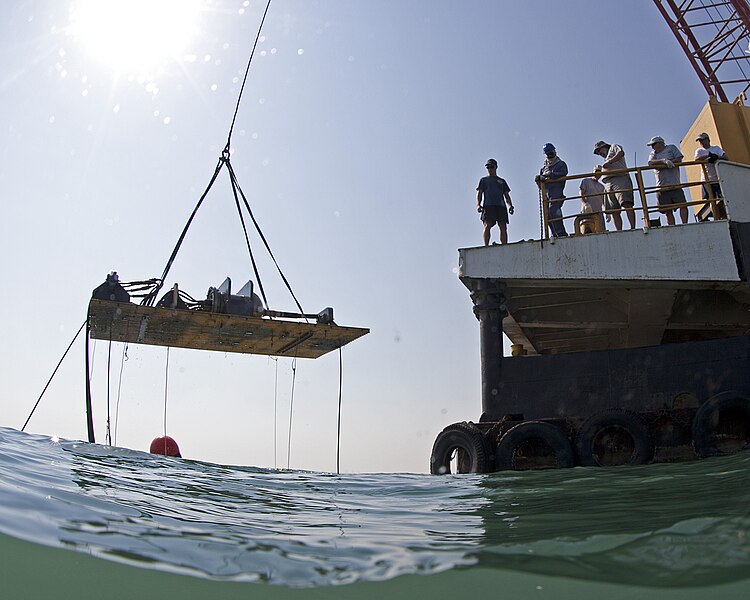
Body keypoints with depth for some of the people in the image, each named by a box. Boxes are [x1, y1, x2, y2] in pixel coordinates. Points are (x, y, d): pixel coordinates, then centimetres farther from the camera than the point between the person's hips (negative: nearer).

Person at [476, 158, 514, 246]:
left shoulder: (502, 181, 29)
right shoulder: (484, 180, 24)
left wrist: (510, 205, 2)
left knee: (503, 227, -10)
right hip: (488, 205, -2)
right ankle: (486, 246, -24)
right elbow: (479, 193, 13)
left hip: (501, 206, 2)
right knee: (487, 225, -19)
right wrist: (478, 204, -6)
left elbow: (506, 195, 22)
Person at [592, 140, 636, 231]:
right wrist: (600, 169, 19)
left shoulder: (613, 147, 20)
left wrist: (609, 162, -9)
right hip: (608, 184, 8)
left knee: (627, 204, -22)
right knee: (614, 211, -7)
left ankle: (633, 228, -33)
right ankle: (619, 232, -15)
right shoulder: (606, 159, 39)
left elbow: (621, 153, -3)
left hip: (620, 178, -8)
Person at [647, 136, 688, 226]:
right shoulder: (653, 154, 18)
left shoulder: (671, 148, 15)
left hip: (675, 184, -1)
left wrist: (659, 165, -9)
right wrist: (664, 161, -21)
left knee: (683, 205, -12)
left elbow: (679, 159, -1)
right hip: (662, 187, 1)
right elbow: (650, 163, -4)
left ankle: (685, 225, -9)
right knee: (668, 210, -2)